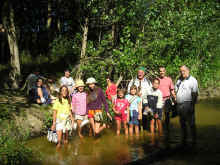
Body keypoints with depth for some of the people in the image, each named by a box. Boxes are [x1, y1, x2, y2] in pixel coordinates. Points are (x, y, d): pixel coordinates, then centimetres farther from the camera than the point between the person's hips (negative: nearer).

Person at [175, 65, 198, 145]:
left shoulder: (192, 80, -4)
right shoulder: (179, 80, 16)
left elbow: (195, 94, -11)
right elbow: (176, 91, 21)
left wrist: (192, 105, -18)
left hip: (188, 105, -6)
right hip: (179, 105, 7)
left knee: (191, 123, -3)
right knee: (182, 123, 14)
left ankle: (194, 140, 6)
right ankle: (184, 139, 26)